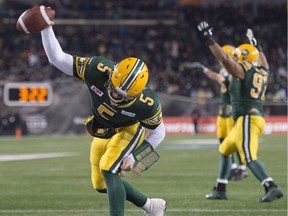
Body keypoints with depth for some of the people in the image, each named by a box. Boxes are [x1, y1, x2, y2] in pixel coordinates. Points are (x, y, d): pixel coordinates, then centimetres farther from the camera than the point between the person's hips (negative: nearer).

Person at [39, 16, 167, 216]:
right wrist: (46, 27, -40)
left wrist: (134, 156, -22)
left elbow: (158, 132, -16)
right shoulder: (98, 69, -35)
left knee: (108, 169, -28)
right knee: (101, 184, 12)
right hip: (103, 131, 5)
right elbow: (57, 58, -27)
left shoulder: (147, 104, -37)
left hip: (129, 130, -5)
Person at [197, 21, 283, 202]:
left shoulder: (242, 71, -6)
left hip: (247, 119, -9)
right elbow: (263, 63, 40)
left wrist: (209, 40, -11)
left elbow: (224, 58, -17)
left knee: (250, 158, -18)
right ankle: (220, 190, 25)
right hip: (257, 117, 9)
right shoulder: (262, 73, 15)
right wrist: (256, 46, 53)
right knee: (225, 151, 22)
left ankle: (272, 188, -31)